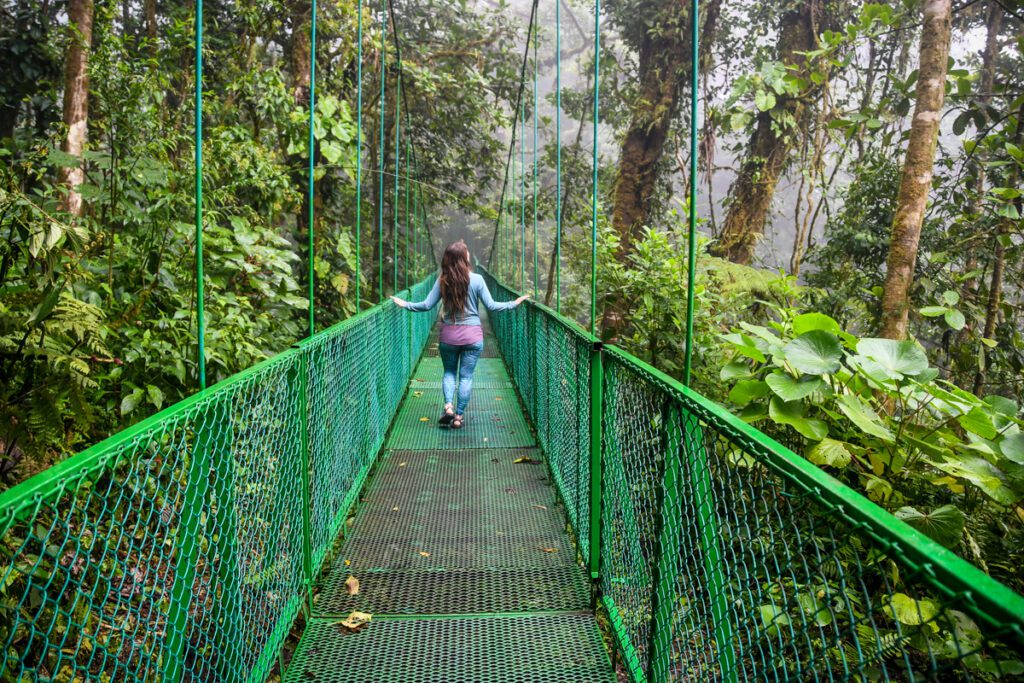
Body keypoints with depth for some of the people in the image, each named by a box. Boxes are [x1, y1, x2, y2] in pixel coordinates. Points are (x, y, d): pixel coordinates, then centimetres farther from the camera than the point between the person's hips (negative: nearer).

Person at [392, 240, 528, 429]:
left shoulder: (442, 280, -4)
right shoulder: (476, 279, -8)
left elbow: (427, 305, -1)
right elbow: (491, 305, -7)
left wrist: (406, 305, 14)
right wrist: (513, 304, 4)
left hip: (449, 334, 1)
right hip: (473, 335, -1)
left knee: (449, 372, 19)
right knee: (466, 376, 8)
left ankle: (448, 406, 0)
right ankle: (459, 416, 11)